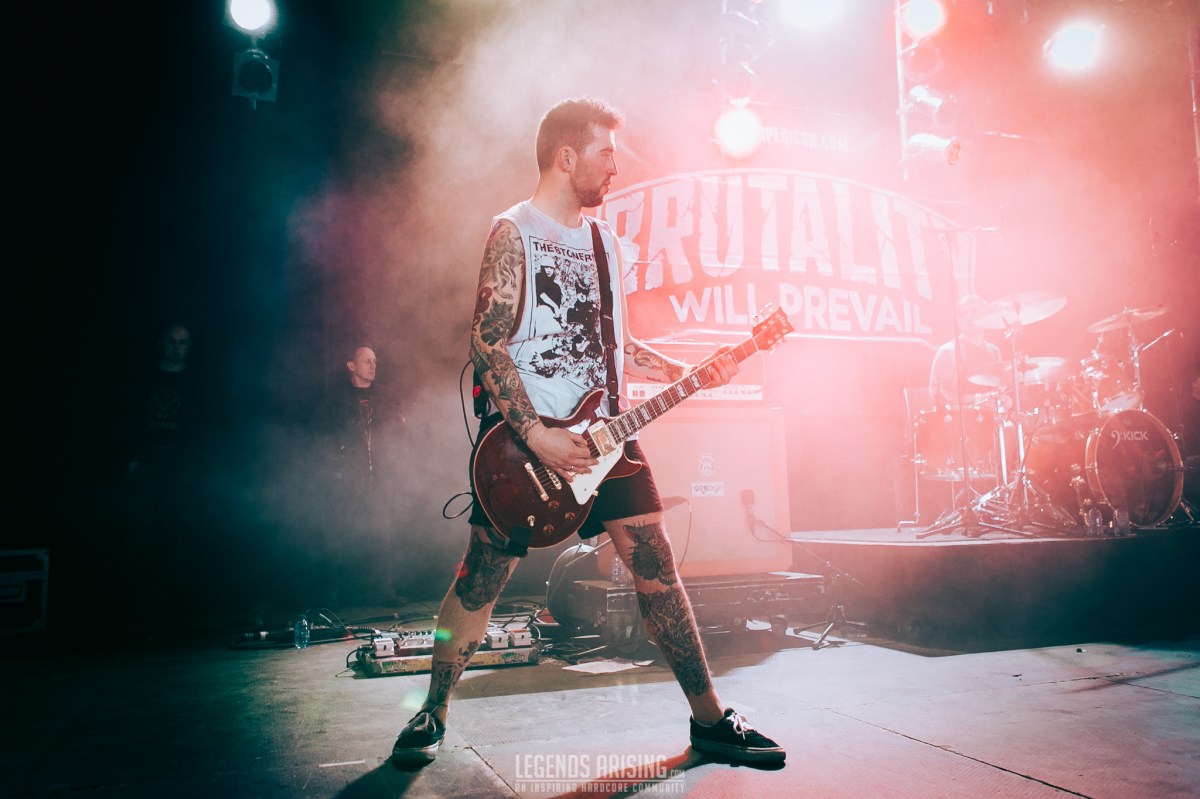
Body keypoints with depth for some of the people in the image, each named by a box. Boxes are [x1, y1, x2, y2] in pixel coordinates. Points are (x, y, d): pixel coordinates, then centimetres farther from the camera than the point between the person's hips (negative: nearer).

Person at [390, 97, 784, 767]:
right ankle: (433, 716, 23)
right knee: (482, 580, 2)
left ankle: (710, 719, 15)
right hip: (526, 437, -5)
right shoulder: (513, 233, -5)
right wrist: (536, 435, -19)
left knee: (658, 571, 4)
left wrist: (686, 372, 7)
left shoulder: (606, 241, 17)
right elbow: (487, 346, -12)